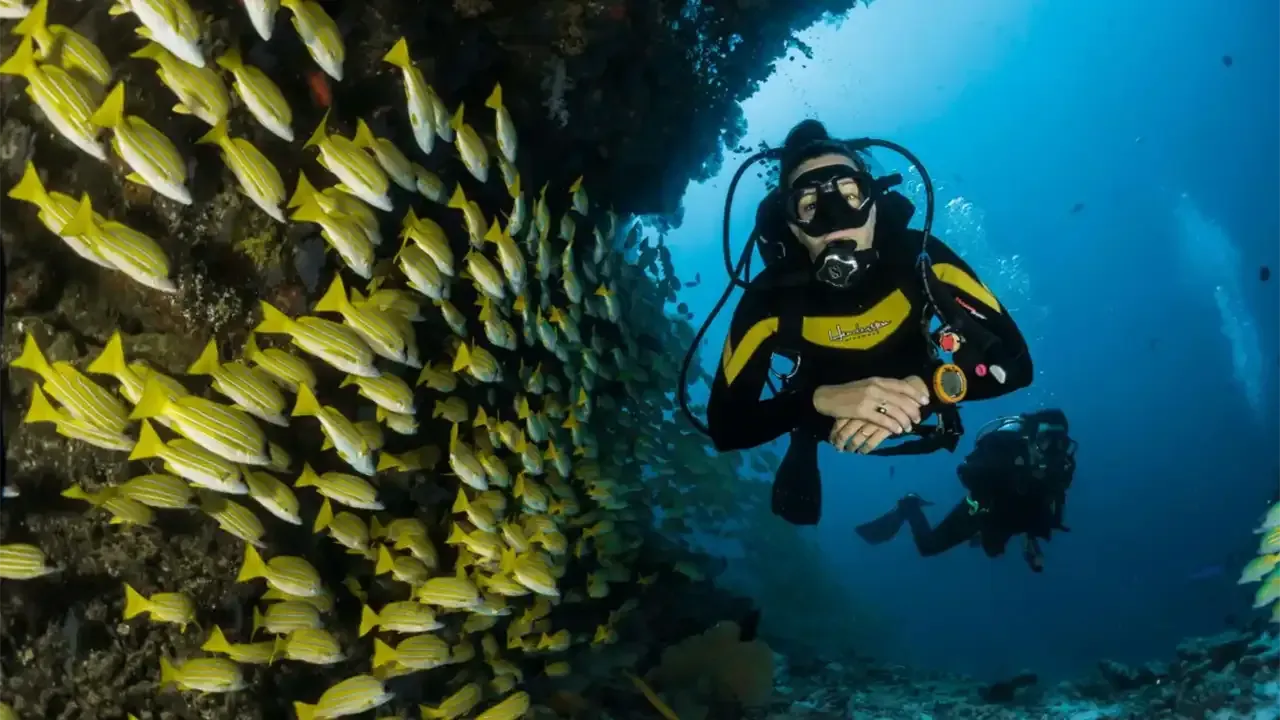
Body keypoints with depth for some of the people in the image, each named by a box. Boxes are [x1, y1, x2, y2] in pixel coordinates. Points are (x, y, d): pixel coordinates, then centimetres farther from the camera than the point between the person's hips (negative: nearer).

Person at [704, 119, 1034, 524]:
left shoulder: (921, 256, -32)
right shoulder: (772, 295, -33)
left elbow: (1014, 361, -32)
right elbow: (723, 425, -35)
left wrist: (922, 388, -51)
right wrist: (820, 400, -52)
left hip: (918, 424, 1)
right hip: (825, 430, 0)